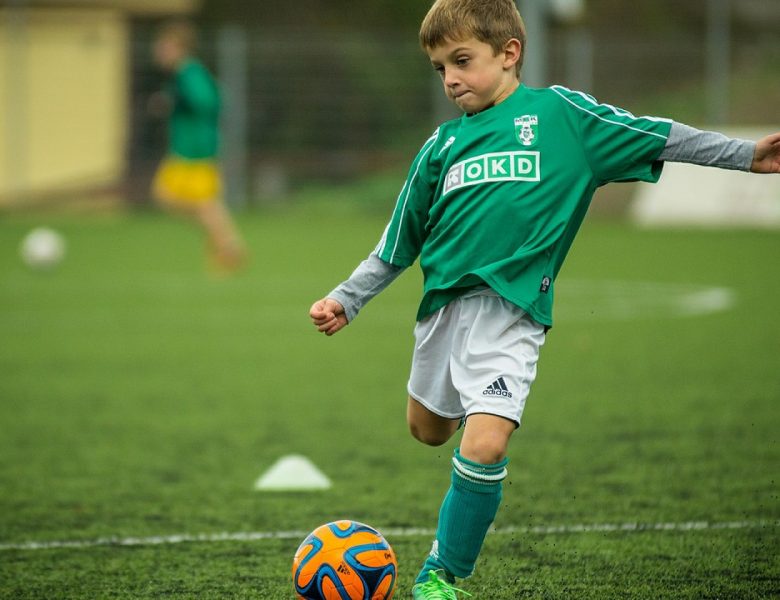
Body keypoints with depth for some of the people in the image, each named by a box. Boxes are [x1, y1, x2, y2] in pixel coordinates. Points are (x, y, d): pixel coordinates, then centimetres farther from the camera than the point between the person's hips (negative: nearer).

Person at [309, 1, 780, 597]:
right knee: (428, 429, 20)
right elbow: (396, 246, 18)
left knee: (485, 446, -19)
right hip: (442, 302, 5)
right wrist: (346, 300, 13)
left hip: (512, 308, -5)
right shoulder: (442, 146, 10)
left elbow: (657, 138, 4)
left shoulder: (559, 113, 0)